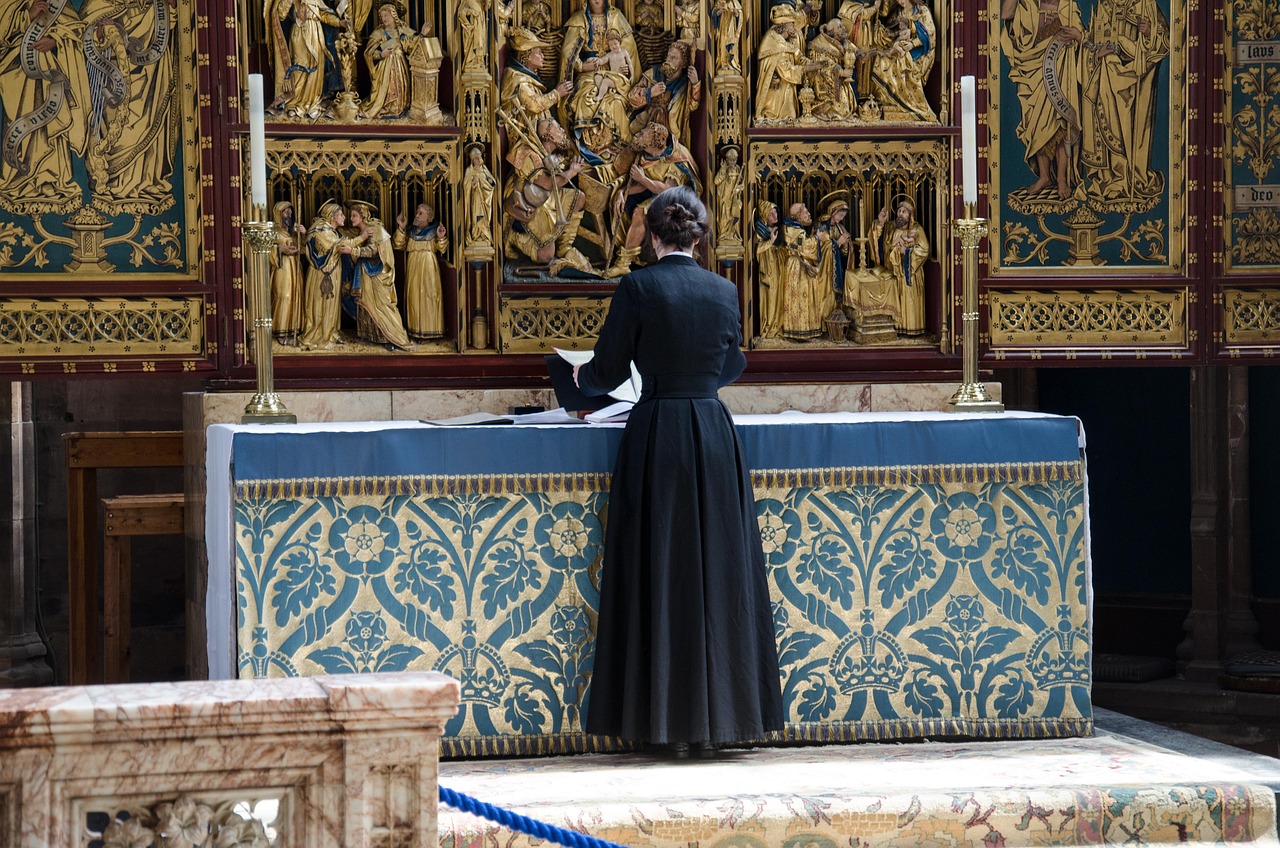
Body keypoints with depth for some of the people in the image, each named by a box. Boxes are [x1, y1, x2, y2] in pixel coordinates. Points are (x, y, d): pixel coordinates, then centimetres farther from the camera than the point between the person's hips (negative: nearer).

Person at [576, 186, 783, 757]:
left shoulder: (638, 288, -7)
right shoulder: (723, 291, 4)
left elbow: (607, 373, -3)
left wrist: (582, 377, 21)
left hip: (657, 436, -3)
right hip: (714, 436, 3)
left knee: (661, 571, 3)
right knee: (718, 572, 8)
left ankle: (670, 718, 3)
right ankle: (718, 717, 11)